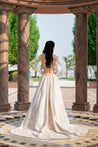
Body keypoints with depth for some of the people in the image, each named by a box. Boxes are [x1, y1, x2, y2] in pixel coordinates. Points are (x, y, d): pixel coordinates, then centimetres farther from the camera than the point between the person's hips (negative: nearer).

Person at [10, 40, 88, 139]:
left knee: (41, 100, 2)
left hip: (44, 79, 1)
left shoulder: (41, 56, 0)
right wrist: (55, 74, 8)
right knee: (54, 100, 4)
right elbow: (58, 69, -10)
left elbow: (38, 68, -4)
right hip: (53, 79, 0)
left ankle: (39, 123, 2)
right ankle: (57, 123, 7)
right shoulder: (55, 57, -3)